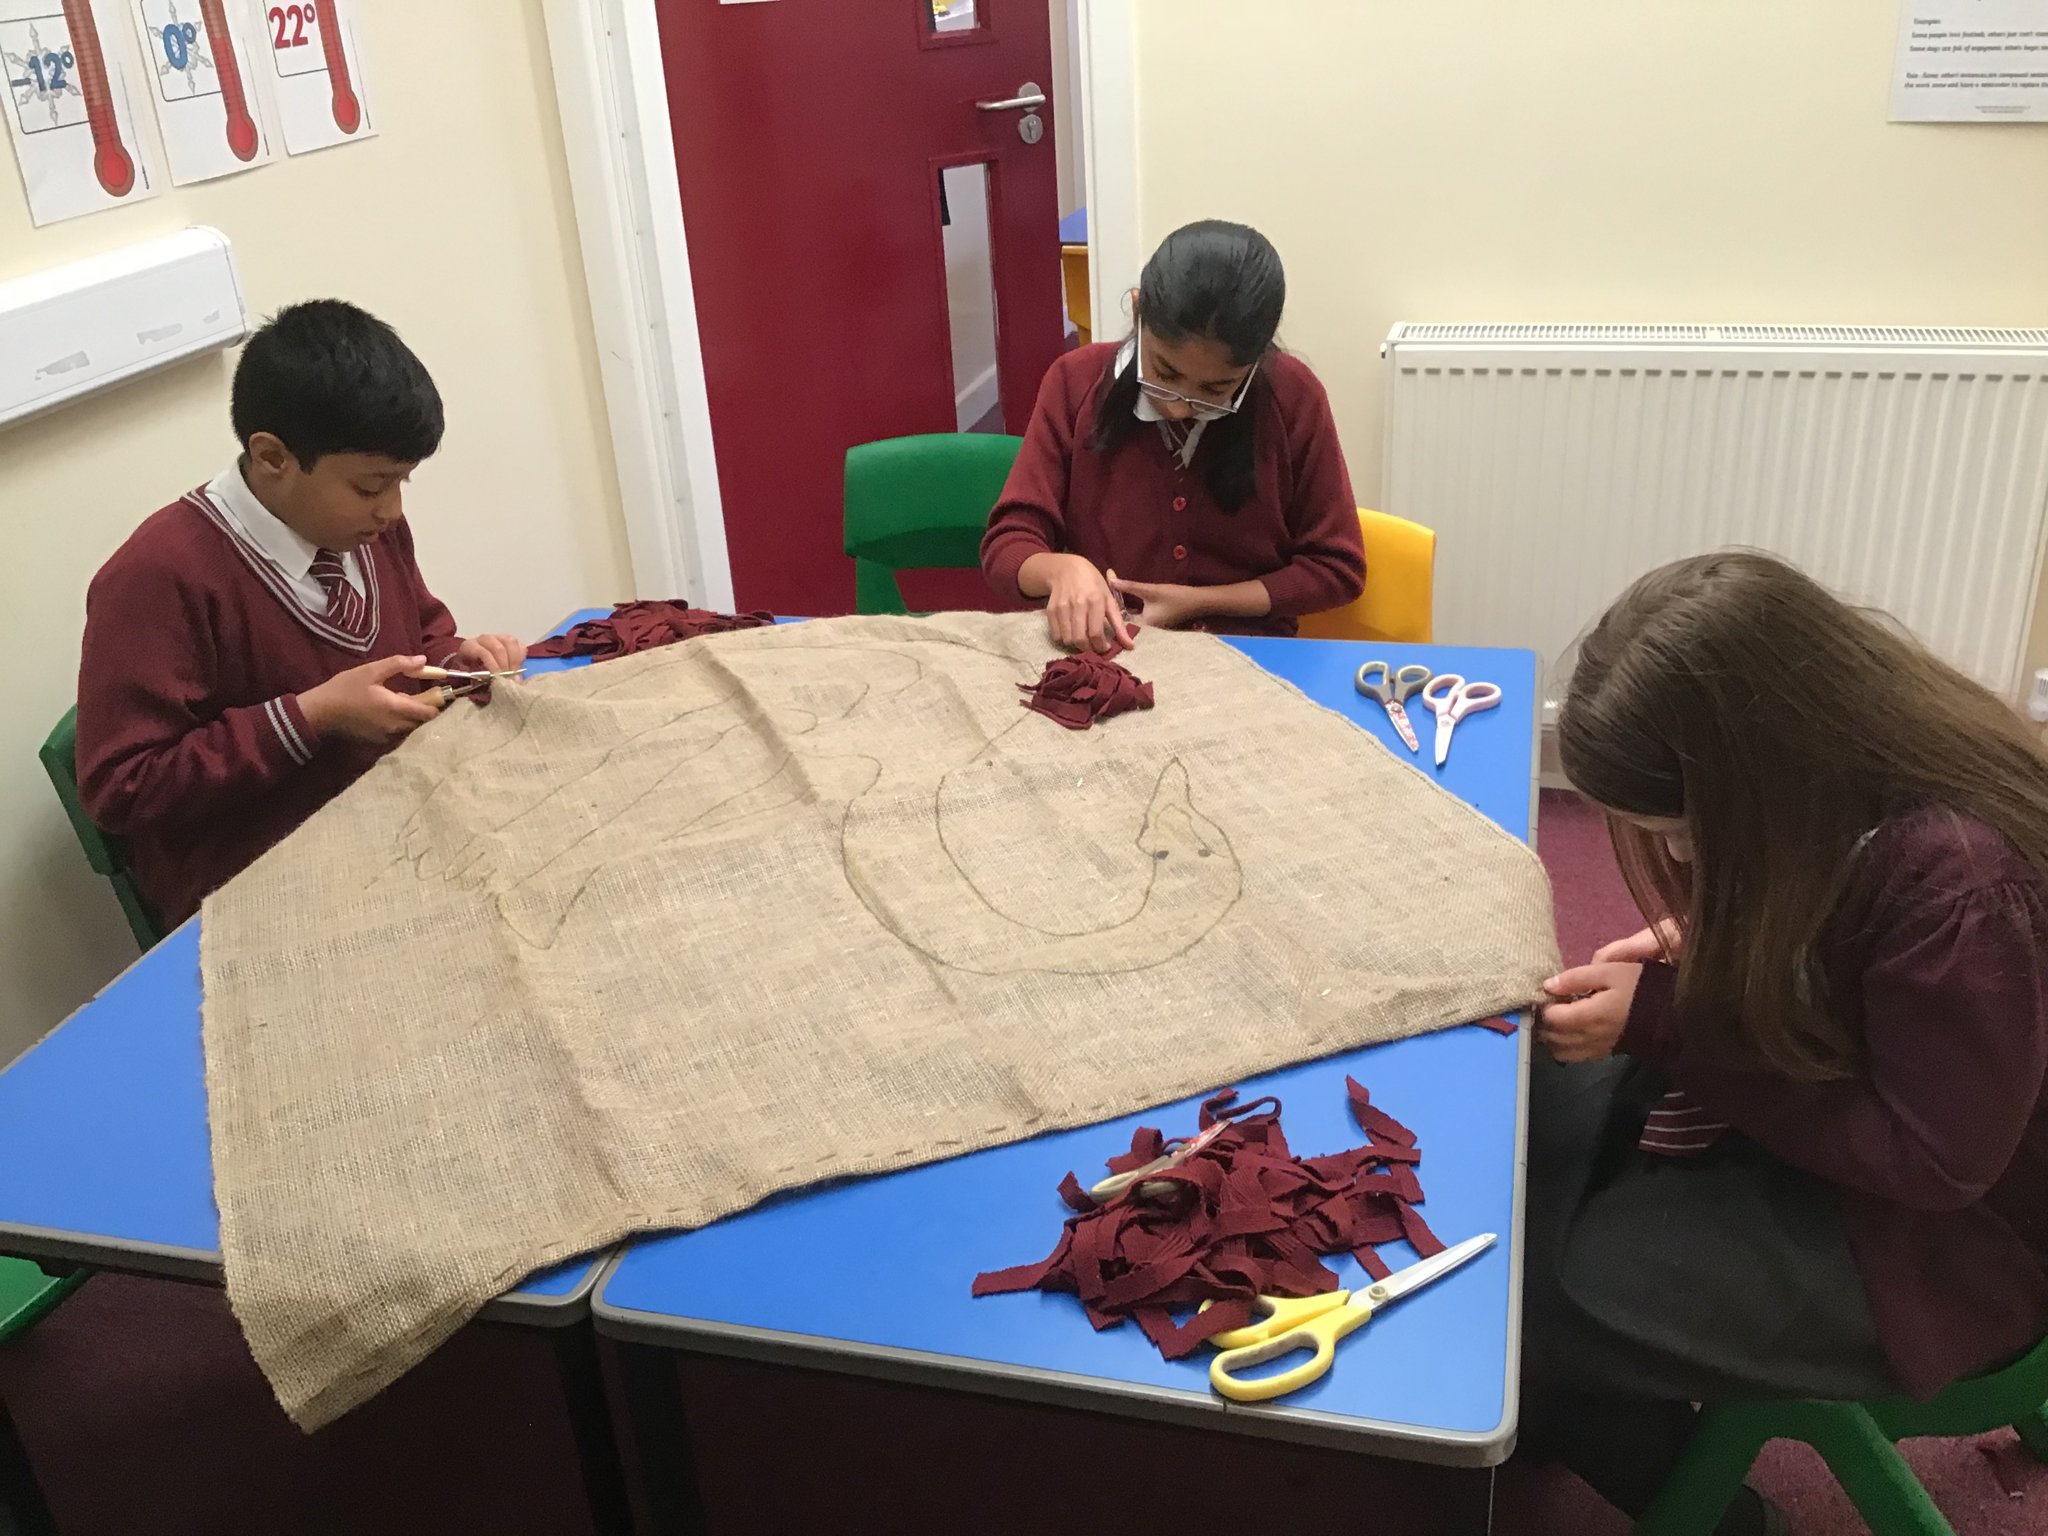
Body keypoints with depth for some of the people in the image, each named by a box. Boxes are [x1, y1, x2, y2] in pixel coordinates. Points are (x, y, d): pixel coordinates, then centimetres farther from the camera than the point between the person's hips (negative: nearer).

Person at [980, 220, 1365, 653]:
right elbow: (1006, 546, -5)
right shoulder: (1076, 382, -6)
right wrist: (1063, 568, -25)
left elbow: (1335, 569, -1)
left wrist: (1198, 601, -10)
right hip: (1101, 655, 0)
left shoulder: (1292, 397, -8)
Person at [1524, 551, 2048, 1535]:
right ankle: (1551, 1432, 23)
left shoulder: (1960, 883, -36)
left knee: (1533, 1308, -14)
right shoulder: (1831, 760, -13)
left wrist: (1665, 1022, -26)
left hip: (1937, 1232, -8)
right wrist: (1685, 953, -16)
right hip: (1812, 1092, 8)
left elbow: (1931, 1159, -25)